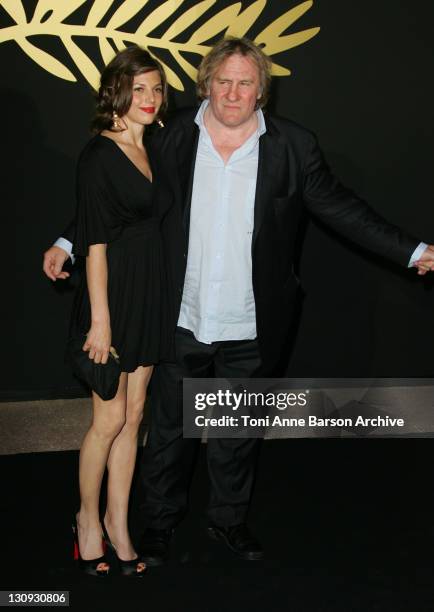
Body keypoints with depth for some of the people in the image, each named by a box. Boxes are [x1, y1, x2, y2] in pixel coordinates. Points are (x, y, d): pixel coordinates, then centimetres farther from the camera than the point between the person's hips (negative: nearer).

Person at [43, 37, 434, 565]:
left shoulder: (293, 146, -6)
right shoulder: (172, 137, -5)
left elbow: (340, 208, -1)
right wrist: (68, 243, -7)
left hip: (251, 329, 0)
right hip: (181, 322, 0)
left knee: (238, 431, 17)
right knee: (170, 427, 15)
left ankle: (229, 520, 38)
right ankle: (159, 522, 34)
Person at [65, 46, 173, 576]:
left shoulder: (151, 154, 11)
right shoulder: (99, 155, -11)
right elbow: (95, 242, -15)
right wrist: (101, 319, -17)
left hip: (149, 296, 7)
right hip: (111, 295, -7)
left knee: (133, 415, 11)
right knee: (110, 419, 1)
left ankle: (117, 522, 23)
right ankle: (88, 518, 21)